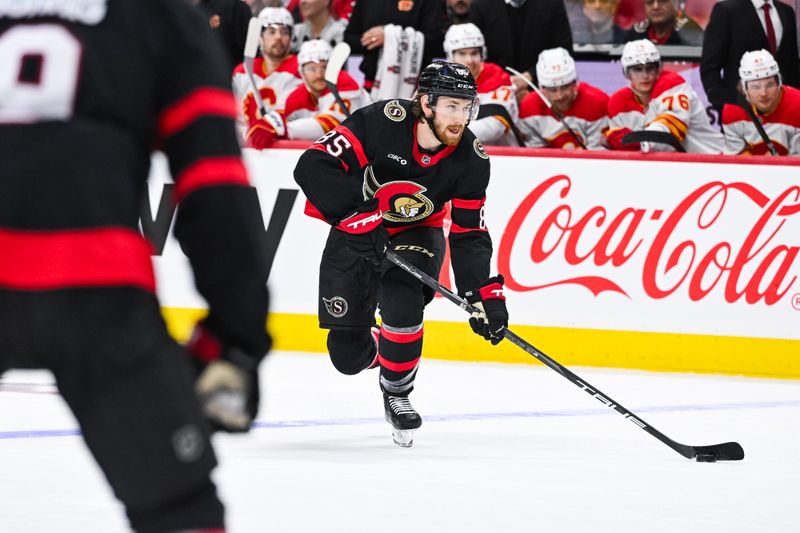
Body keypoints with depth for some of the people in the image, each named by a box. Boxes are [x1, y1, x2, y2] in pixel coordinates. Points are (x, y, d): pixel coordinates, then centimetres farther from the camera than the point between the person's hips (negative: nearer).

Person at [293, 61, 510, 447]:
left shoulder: (471, 160, -18)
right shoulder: (380, 122, -29)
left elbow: (469, 236, -12)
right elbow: (313, 166, -32)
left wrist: (485, 293, -23)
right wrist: (357, 215, -39)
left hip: (417, 235, 1)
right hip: (356, 234, -1)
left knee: (402, 302, -30)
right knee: (348, 354, -2)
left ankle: (397, 393, -2)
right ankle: (382, 353, 37)